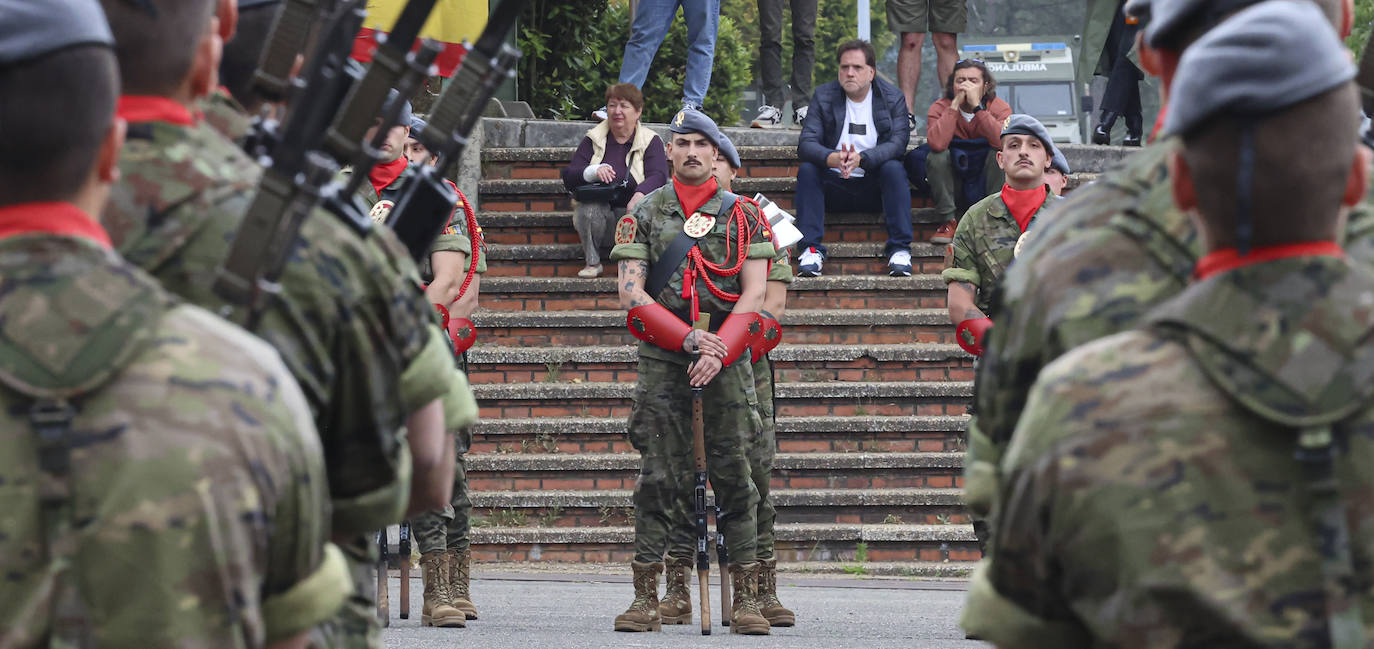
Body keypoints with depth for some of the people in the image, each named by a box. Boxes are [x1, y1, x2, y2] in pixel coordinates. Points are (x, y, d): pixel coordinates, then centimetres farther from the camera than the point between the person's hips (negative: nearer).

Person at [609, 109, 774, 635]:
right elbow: (631, 292, -1)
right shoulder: (643, 214, 8)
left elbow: (753, 295, 2)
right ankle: (645, 600, -1)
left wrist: (718, 352, -13)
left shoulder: (742, 216, 9)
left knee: (734, 475, -1)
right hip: (662, 356, 0)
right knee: (658, 477, -3)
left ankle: (746, 601, 0)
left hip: (728, 356, 0)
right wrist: (690, 340, -12)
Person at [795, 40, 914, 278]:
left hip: (874, 185, -1)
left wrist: (861, 158, -35)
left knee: (894, 168, -29)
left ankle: (899, 249, -30)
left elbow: (898, 143, -16)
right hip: (835, 186, 1)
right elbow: (806, 143, -11)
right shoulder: (824, 96, 1)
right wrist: (833, 159, -34)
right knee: (807, 169, -25)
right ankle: (811, 249, -29)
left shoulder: (892, 98, -1)